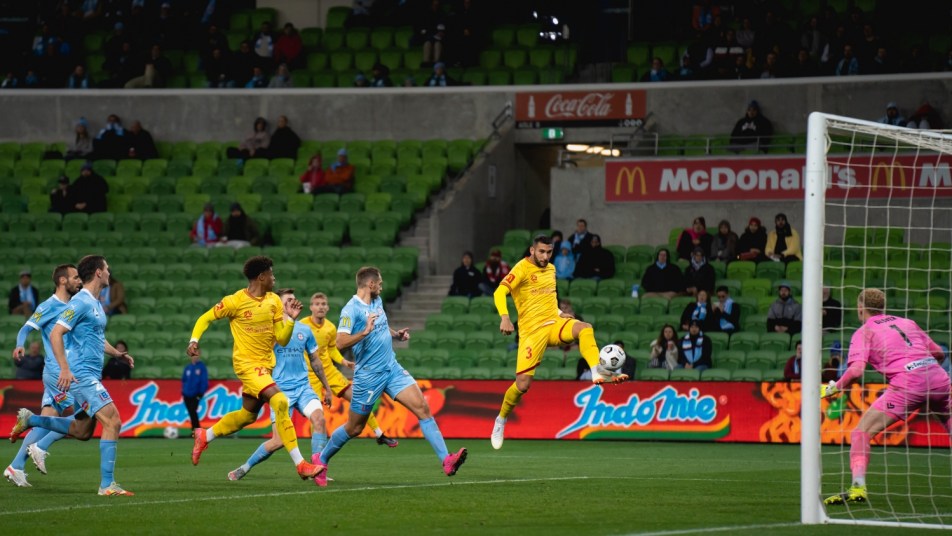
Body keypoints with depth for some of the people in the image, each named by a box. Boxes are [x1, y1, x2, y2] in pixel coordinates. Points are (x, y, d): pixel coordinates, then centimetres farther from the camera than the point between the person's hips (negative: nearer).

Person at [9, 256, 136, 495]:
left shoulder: (96, 304, 17)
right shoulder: (80, 302, -13)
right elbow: (55, 334, -19)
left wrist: (119, 354, 20)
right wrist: (65, 369, -26)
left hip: (91, 376, 10)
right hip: (81, 374, -10)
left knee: (82, 431, 16)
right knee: (112, 421, -16)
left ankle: (30, 420, 27)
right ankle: (107, 484, -16)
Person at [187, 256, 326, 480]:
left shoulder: (274, 301, 6)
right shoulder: (235, 302, -10)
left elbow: (282, 340, 6)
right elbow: (205, 319, 2)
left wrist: (290, 318, -9)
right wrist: (194, 341, -13)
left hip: (266, 364, 8)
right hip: (247, 363, -8)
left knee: (247, 415, 18)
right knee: (280, 402, -24)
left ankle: (204, 436, 43)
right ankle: (300, 465, -25)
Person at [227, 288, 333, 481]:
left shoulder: (304, 330, 11)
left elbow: (314, 360, 22)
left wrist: (326, 387, 25)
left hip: (303, 386, 4)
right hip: (281, 390, -4)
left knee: (318, 417, -24)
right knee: (279, 441, -10)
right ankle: (244, 469, 13)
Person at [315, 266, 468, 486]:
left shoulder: (377, 302, 10)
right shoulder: (351, 310, -15)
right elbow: (341, 342, -26)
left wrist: (396, 334, 10)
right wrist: (365, 332, -36)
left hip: (392, 369, 7)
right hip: (368, 375, -7)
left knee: (423, 408, -10)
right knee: (354, 428, 5)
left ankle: (446, 460, -18)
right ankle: (321, 461, 29)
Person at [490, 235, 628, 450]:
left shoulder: (551, 269, 14)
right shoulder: (522, 269, -8)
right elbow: (500, 292, -20)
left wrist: (559, 312, 14)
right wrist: (504, 317, -35)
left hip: (554, 323, 5)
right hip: (532, 330, -5)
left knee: (584, 328, -27)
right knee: (523, 384, -8)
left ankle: (597, 372, -35)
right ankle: (501, 420, 16)